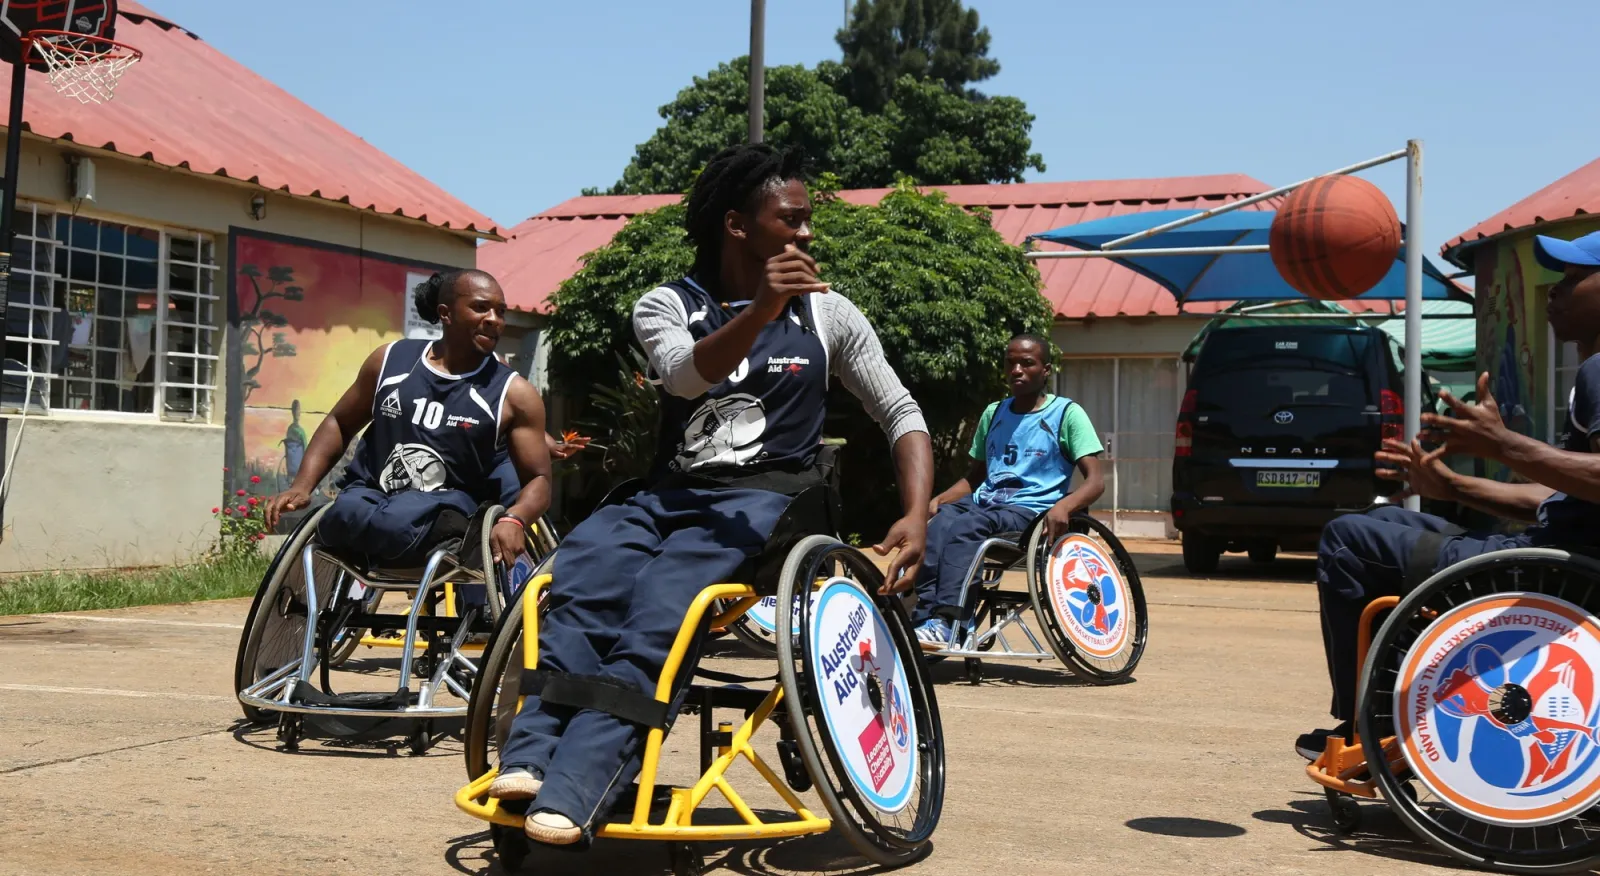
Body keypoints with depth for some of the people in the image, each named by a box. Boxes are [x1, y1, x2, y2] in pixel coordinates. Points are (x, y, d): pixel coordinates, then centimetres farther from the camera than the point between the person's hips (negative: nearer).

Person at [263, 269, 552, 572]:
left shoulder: (515, 394, -1)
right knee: (348, 512, -35)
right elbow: (339, 423, 17)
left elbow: (538, 478, -1)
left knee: (396, 524, -36)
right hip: (370, 494, 1)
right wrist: (301, 486, 2)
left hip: (445, 513, -1)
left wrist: (514, 520, -24)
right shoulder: (389, 359, 7)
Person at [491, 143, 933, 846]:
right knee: (583, 571, -33)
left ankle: (572, 794, -43)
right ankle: (529, 759, -39)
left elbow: (901, 415, 10)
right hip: (669, 496, 2)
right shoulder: (666, 307, 9)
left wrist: (916, 519, -6)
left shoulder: (827, 315, 11)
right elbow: (686, 374, -13)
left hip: (763, 501, -1)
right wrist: (761, 310, -30)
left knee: (657, 611, -33)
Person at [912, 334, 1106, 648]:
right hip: (984, 502, 5)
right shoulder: (994, 413, 20)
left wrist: (1064, 505, -27)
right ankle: (930, 621, -40)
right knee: (938, 523, -30)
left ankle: (943, 622, -42)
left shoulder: (1067, 413, 3)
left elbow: (1096, 480, -5)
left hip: (1030, 509, -5)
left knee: (961, 526, -34)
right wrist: (939, 499, 5)